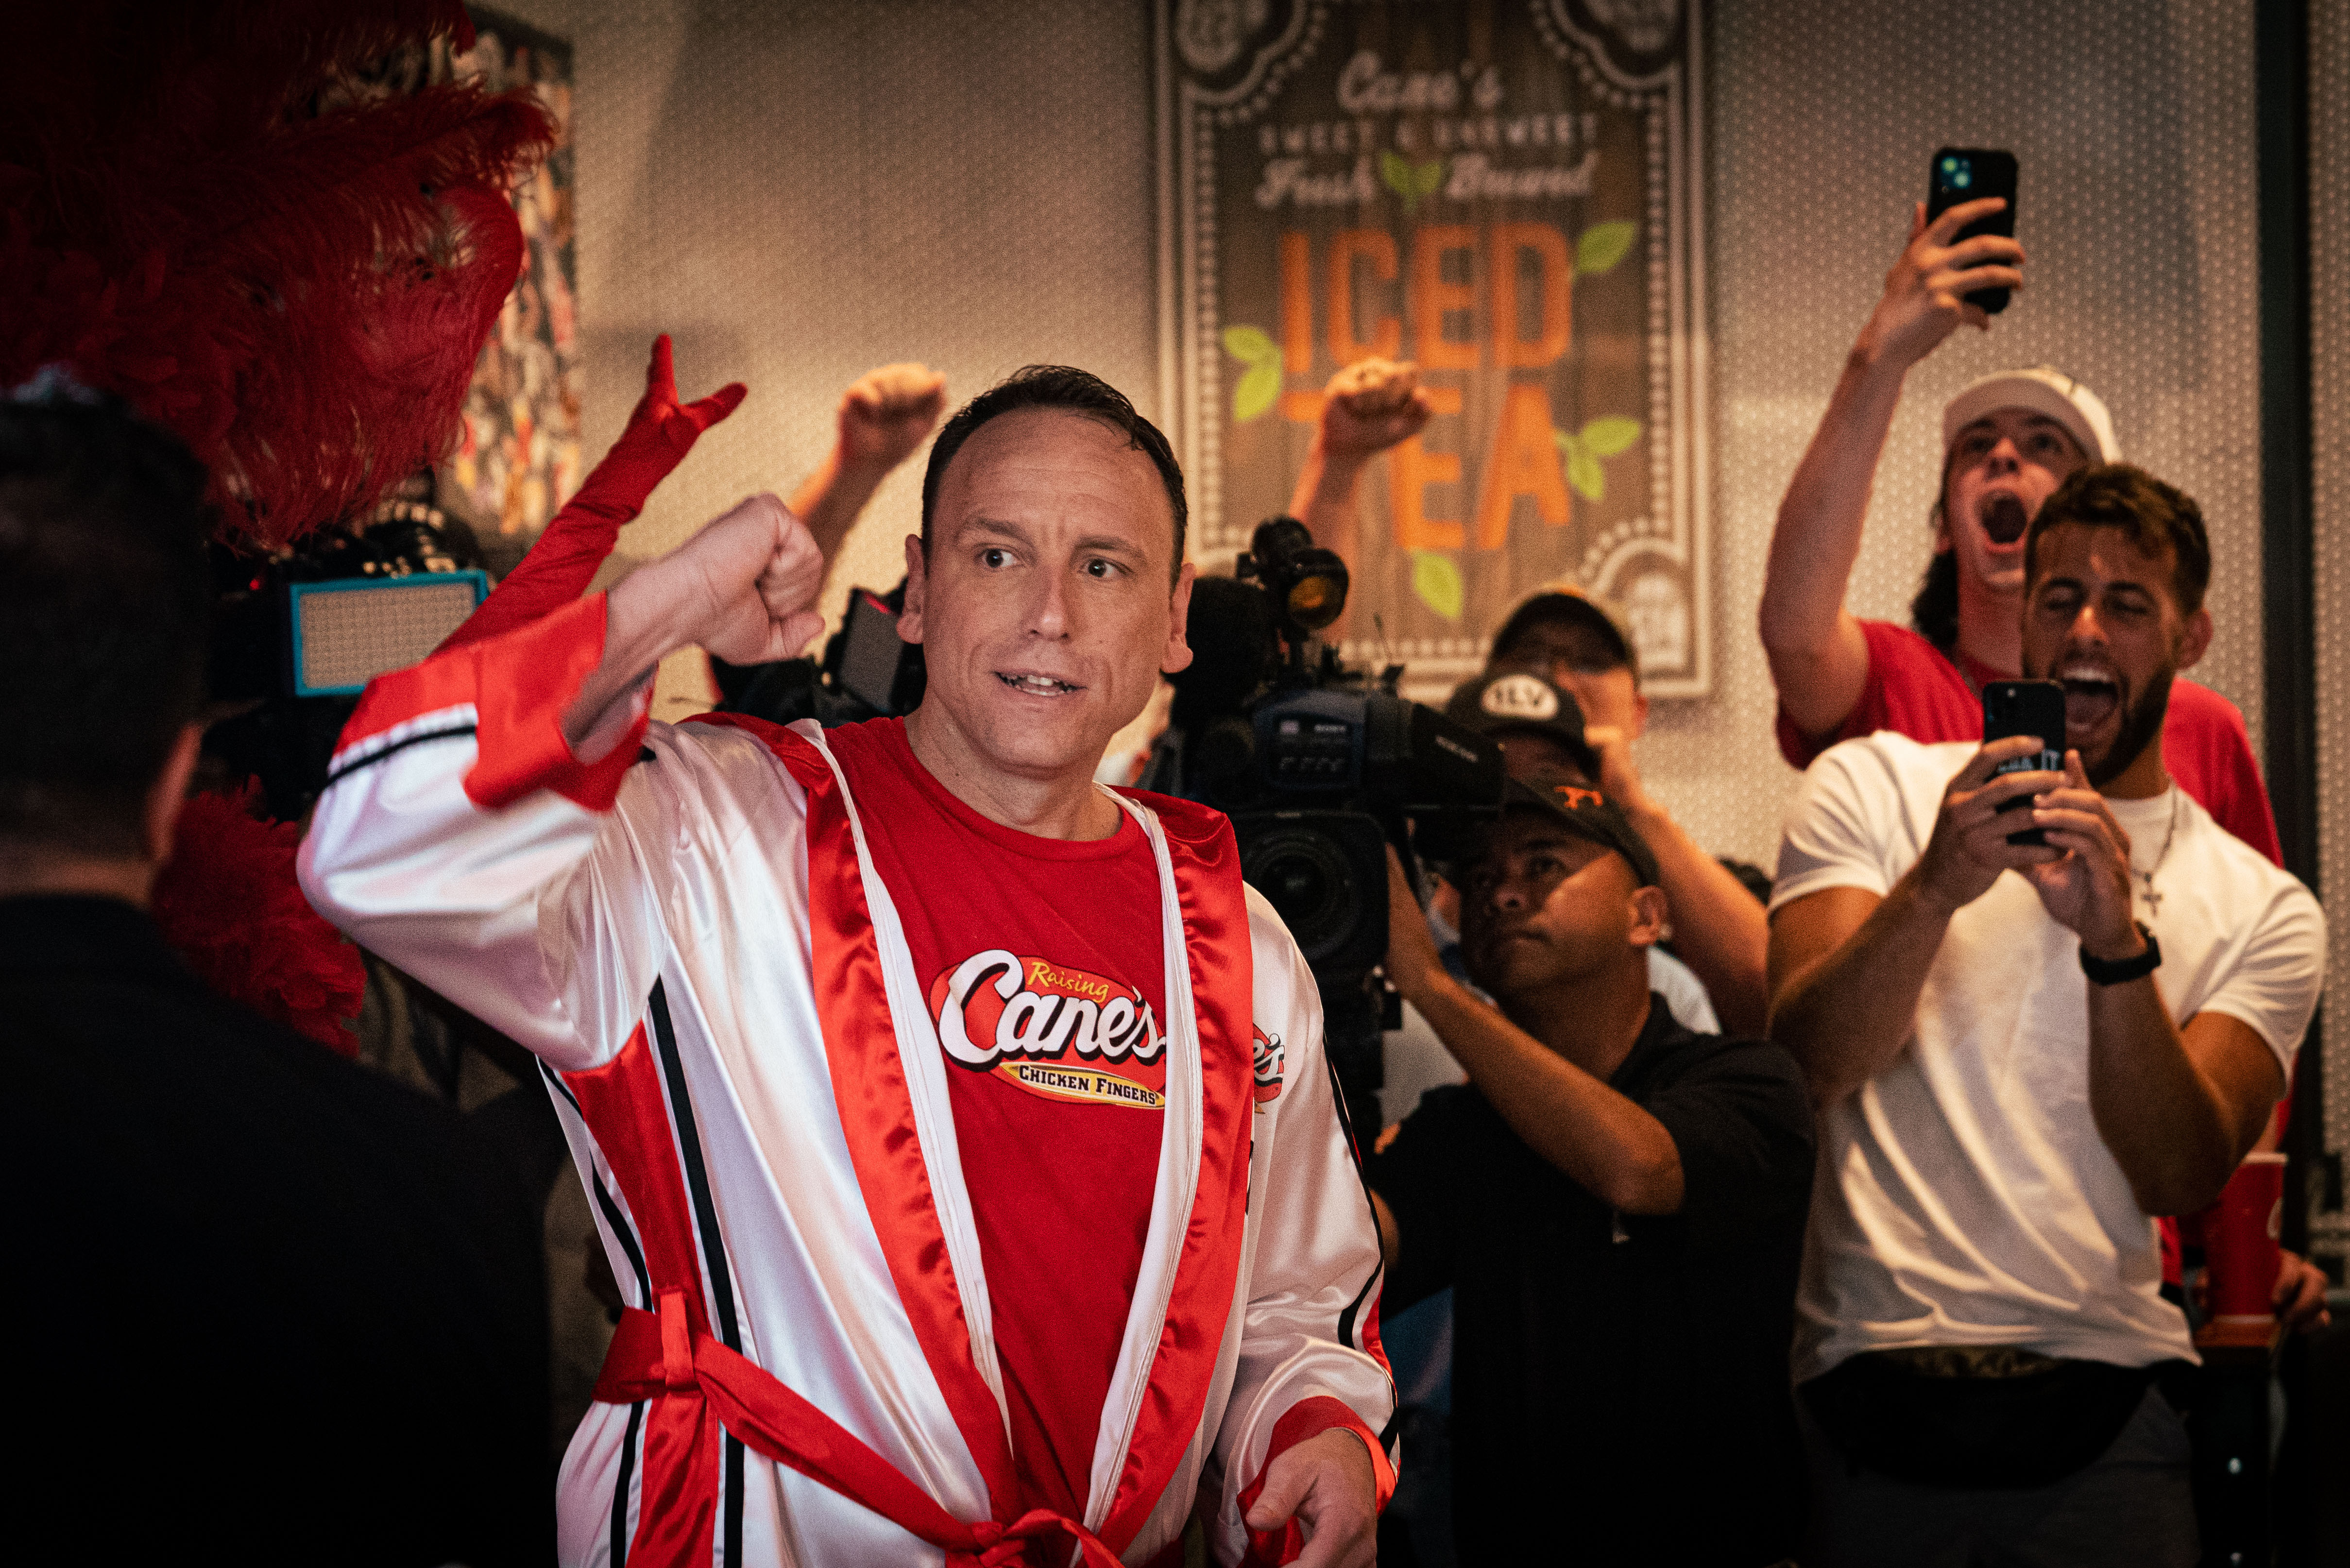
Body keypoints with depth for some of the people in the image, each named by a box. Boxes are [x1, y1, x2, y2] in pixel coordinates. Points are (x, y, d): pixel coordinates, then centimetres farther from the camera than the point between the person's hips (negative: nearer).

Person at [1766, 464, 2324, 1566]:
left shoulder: (2262, 908, 11)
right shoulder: (1875, 789, 8)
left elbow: (2179, 1177, -3)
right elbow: (1802, 1063, -5)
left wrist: (2117, 943, -18)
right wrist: (1934, 889, -22)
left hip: (2102, 1409, 1)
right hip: (1874, 1382, -1)